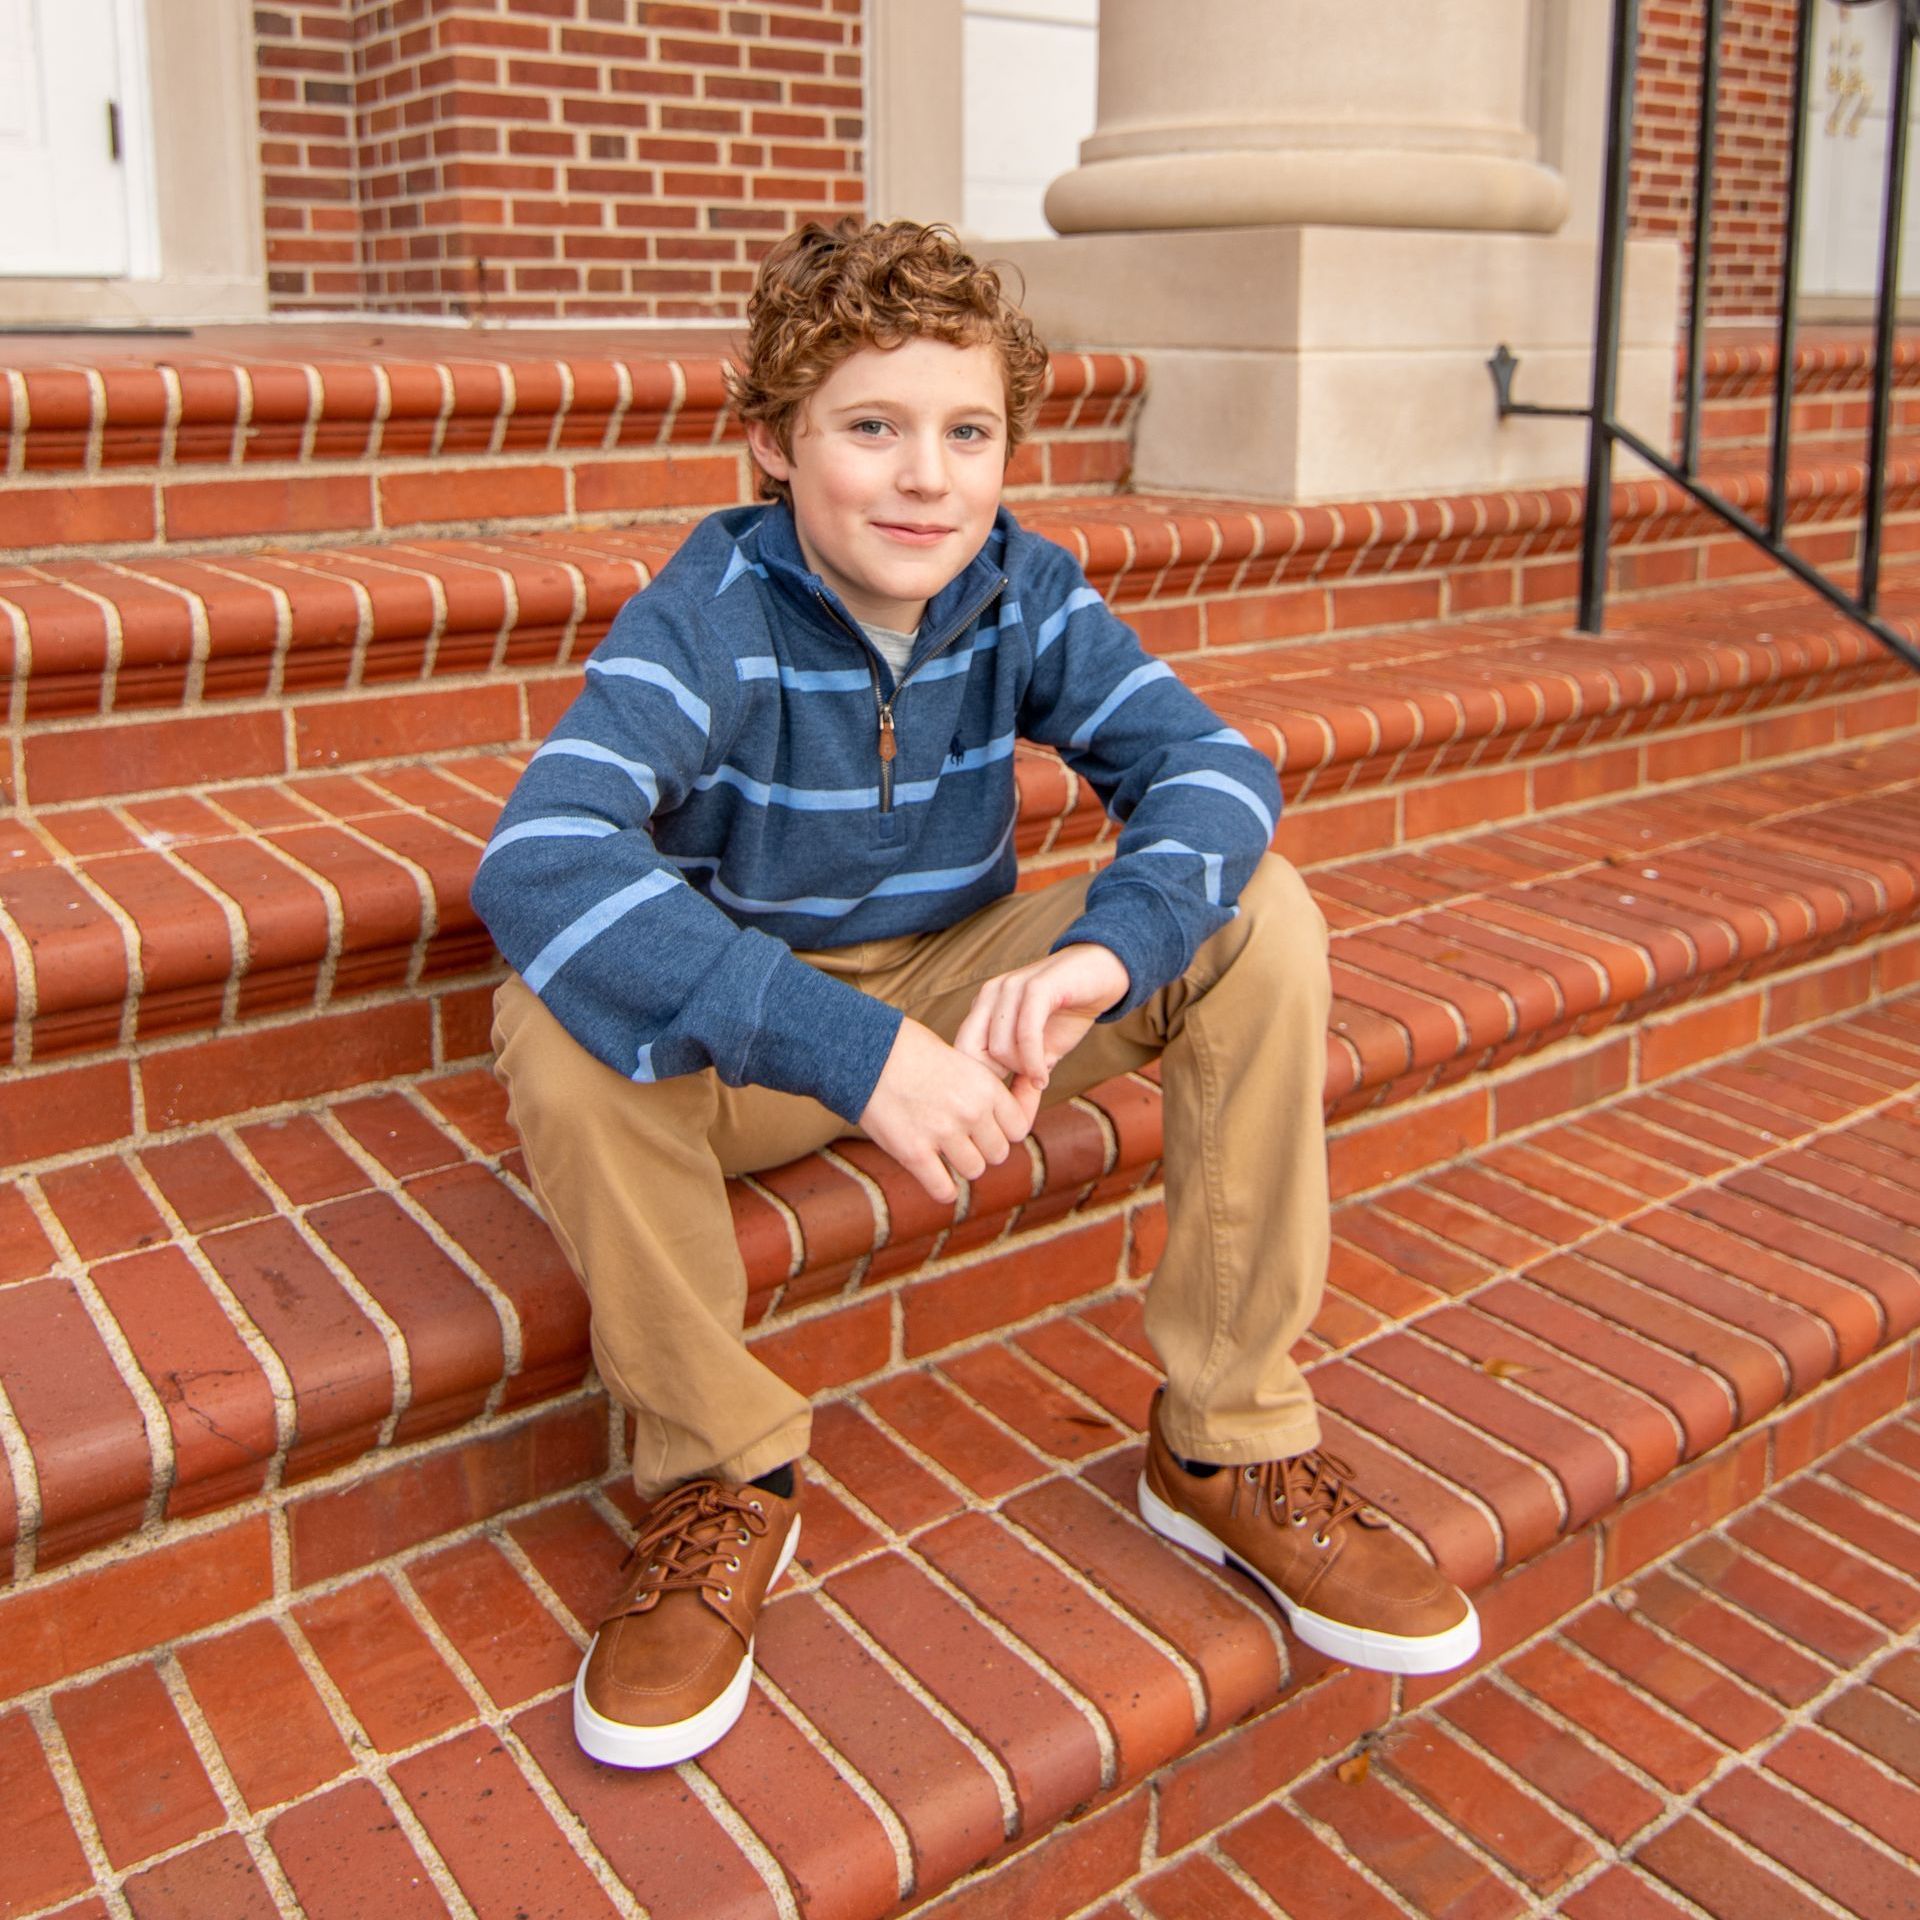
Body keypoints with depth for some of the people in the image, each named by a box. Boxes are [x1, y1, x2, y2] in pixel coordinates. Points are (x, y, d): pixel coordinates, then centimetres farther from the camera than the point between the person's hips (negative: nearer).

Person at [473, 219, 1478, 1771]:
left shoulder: (1024, 592, -9)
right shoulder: (711, 615, -23)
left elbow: (1208, 763, -20)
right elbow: (537, 860, -40)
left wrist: (1102, 949, -43)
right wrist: (856, 1048, -49)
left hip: (961, 991, 4)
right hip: (747, 1040, -3)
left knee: (1260, 920, -16)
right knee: (561, 1023, -35)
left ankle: (1230, 1446, -6)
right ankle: (722, 1483, -12)